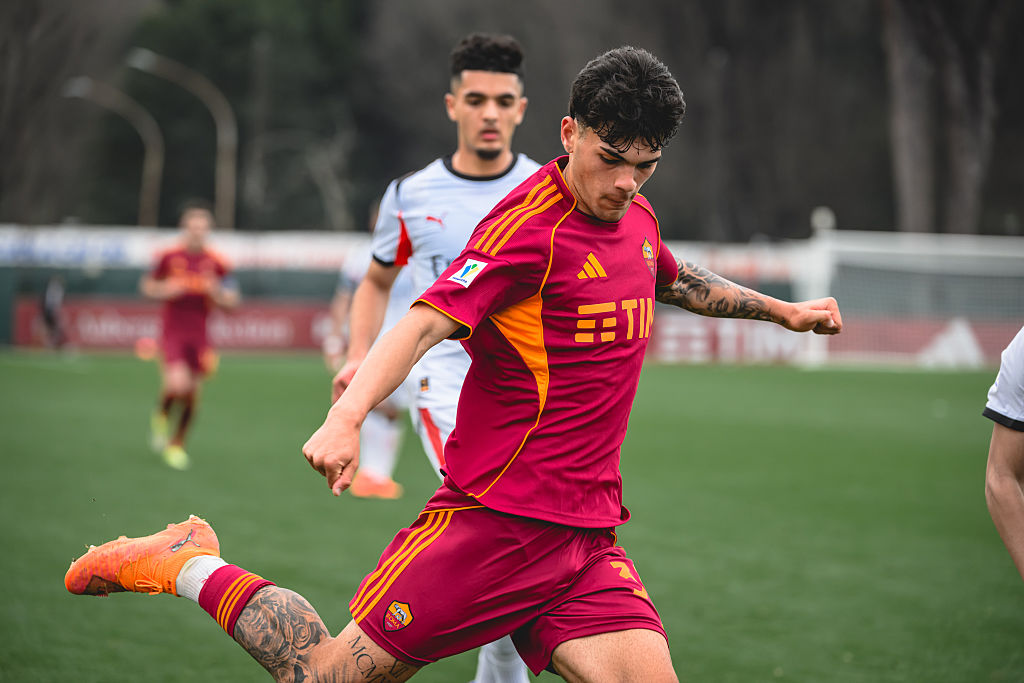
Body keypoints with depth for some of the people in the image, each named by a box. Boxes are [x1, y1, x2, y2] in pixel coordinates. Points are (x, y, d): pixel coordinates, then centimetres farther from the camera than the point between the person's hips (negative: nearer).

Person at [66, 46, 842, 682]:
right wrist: (347, 416, -39)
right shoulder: (532, 223, -14)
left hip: (588, 541, 7)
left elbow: (679, 280, 36)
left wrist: (781, 309, 44)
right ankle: (191, 565, 20)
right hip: (492, 523, -7)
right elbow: (428, 320, -25)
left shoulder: (635, 218, 12)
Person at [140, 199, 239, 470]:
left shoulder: (216, 263, -2)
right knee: (178, 383, -24)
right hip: (173, 332, -3)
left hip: (199, 334, 3)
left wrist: (216, 291, -17)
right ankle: (161, 415, 10)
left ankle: (177, 444, 27)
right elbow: (147, 286, 8)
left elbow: (231, 301, 4)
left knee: (192, 395, 5)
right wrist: (166, 290, -13)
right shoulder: (169, 256, -5)